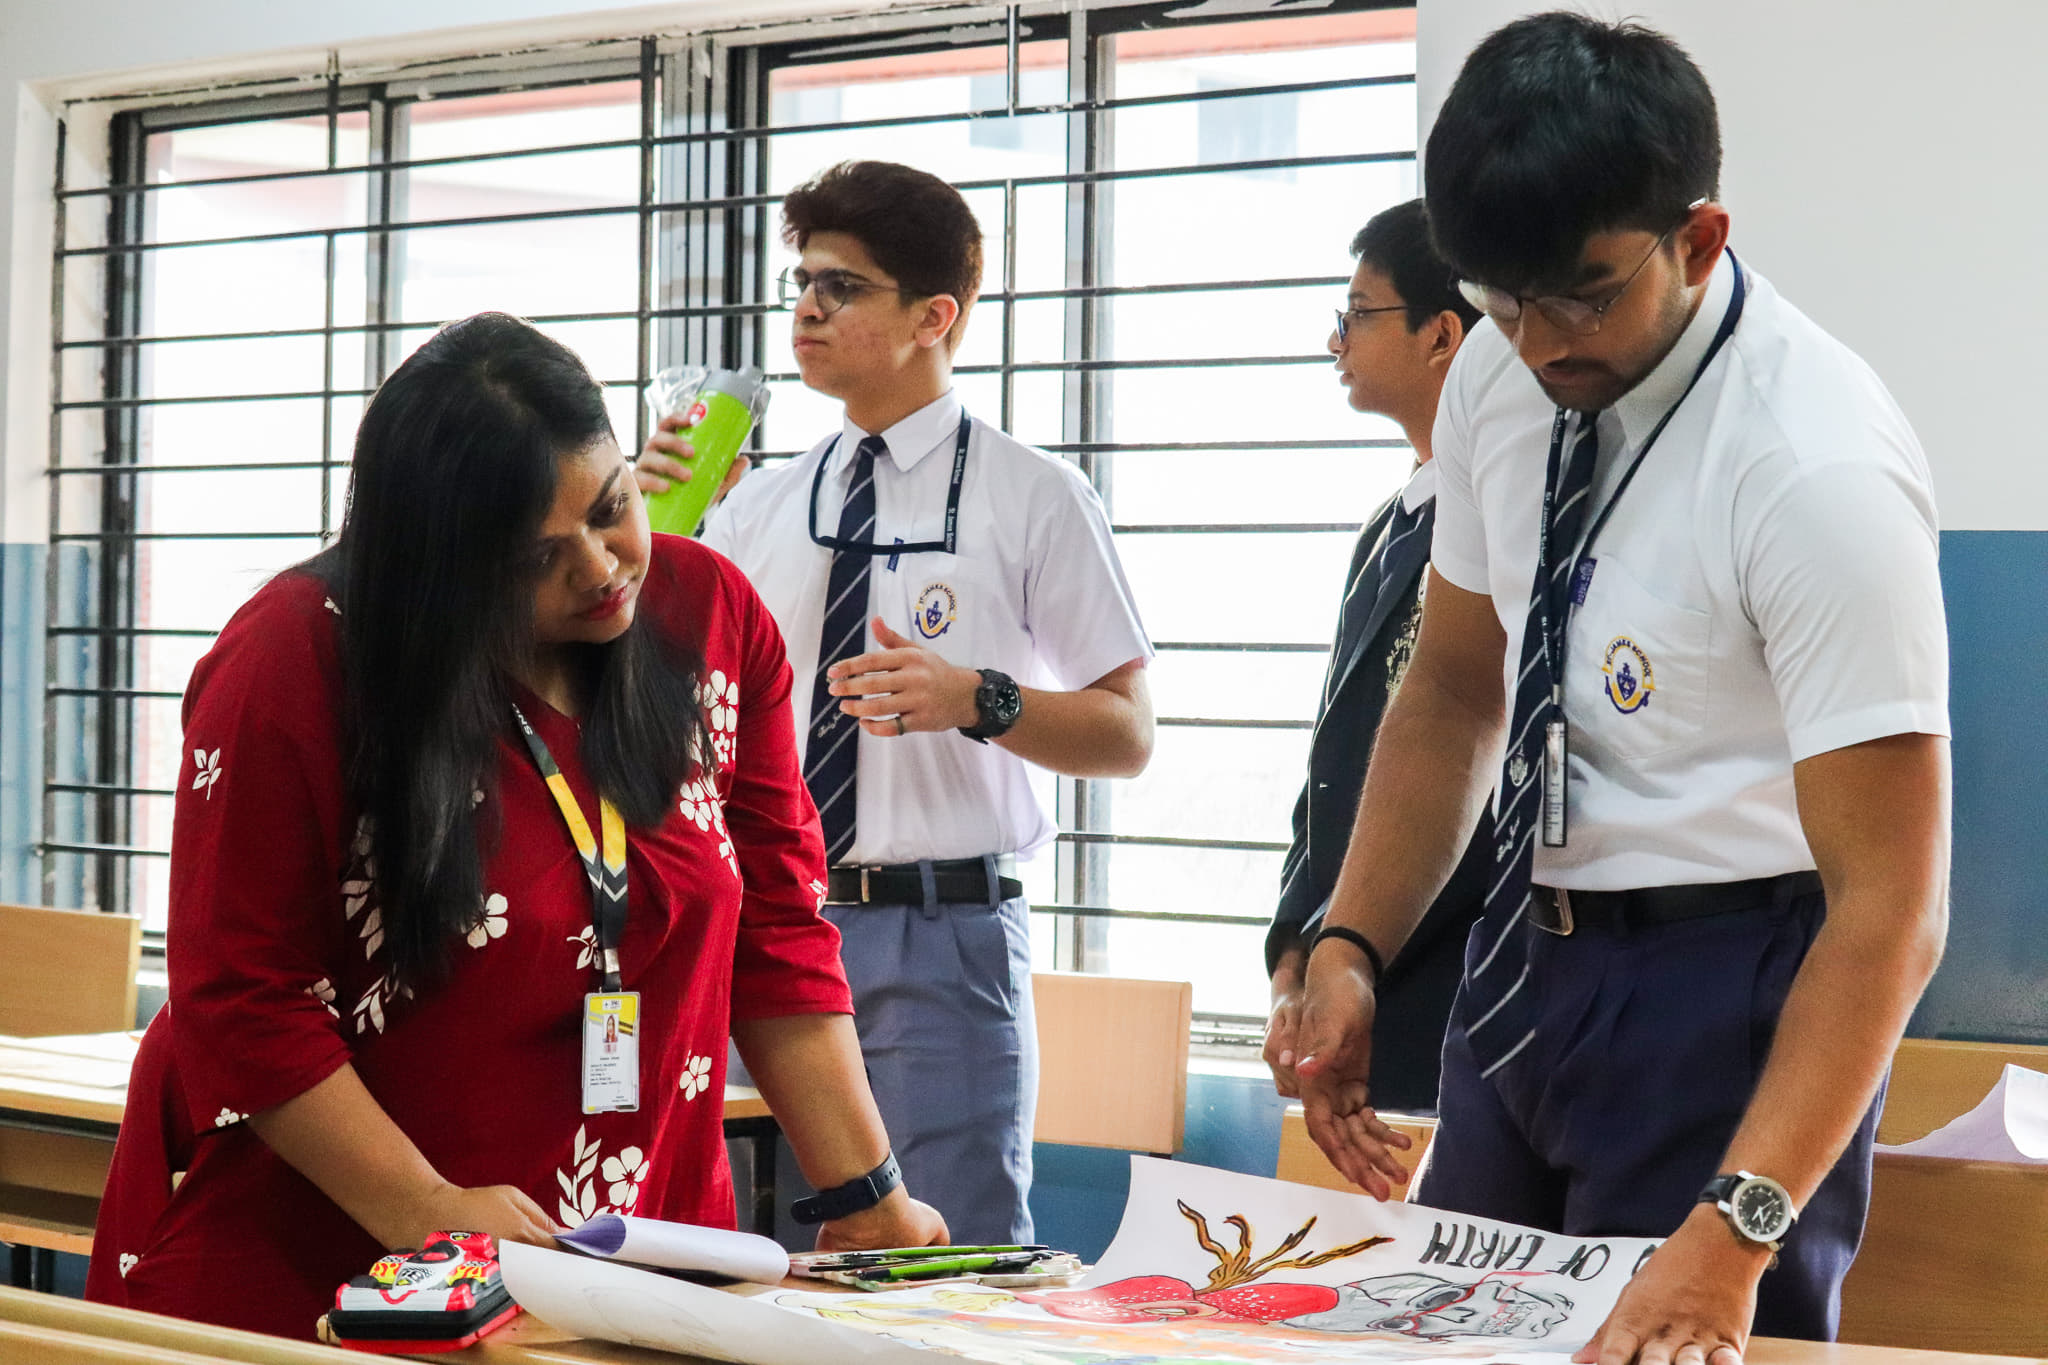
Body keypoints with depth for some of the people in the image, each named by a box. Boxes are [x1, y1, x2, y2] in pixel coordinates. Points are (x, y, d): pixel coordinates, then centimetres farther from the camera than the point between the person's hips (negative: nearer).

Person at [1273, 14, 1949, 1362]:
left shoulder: (1819, 467, -23)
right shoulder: (1503, 374, -2)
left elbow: (1891, 904, -25)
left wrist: (1733, 1235, -32)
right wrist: (1351, 947, -1)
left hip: (1733, 987, -7)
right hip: (1530, 951, 7)